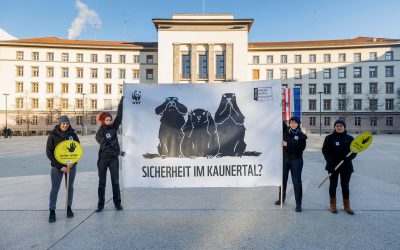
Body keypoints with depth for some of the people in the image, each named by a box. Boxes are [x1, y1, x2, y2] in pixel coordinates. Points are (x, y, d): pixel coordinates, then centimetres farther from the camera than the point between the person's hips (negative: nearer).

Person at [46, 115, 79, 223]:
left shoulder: (73, 134, -1)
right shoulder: (53, 135, -7)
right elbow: (49, 153, -7)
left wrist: (73, 162, -13)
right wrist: (60, 166, -13)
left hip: (71, 165, 2)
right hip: (57, 166, -2)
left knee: (70, 187, 12)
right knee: (55, 189, 2)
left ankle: (69, 208, 26)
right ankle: (52, 211, 14)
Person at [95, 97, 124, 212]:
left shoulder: (114, 127, 4)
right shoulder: (100, 133, -7)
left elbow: (119, 115, -3)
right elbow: (105, 145, -17)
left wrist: (121, 102, -7)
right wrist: (117, 151, -25)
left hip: (114, 158, 3)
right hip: (103, 158, -2)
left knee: (115, 181, 5)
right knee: (102, 182, 6)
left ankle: (117, 203, 13)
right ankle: (100, 205, 13)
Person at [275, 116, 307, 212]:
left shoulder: (301, 135, -3)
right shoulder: (285, 132, 3)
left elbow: (301, 148, -15)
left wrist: (287, 144, -22)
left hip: (296, 160, -3)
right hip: (284, 159, 3)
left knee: (297, 181, -1)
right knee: (282, 179, 14)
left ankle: (298, 204, 7)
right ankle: (281, 198, 32)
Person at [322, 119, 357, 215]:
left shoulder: (350, 138, 3)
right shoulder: (329, 138, -3)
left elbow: (354, 151, 3)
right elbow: (325, 150, -8)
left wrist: (349, 157, -19)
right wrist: (330, 162, -19)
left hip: (346, 166, 2)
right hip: (333, 166, -1)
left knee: (345, 186, 10)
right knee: (333, 185, 9)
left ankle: (347, 206, 22)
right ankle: (332, 205, 21)